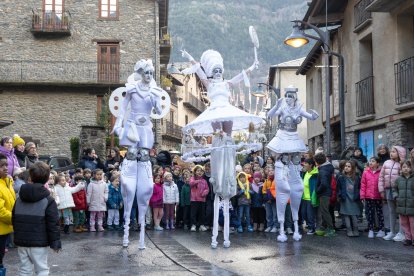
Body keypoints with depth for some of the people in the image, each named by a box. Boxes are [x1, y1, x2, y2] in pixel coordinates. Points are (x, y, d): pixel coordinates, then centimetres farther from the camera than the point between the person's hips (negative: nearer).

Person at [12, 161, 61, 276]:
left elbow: (14, 219, 15)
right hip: (39, 242, -5)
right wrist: (55, 243, -6)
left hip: (21, 241, 5)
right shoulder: (48, 200, -10)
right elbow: (53, 224, -12)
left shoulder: (20, 199, 8)